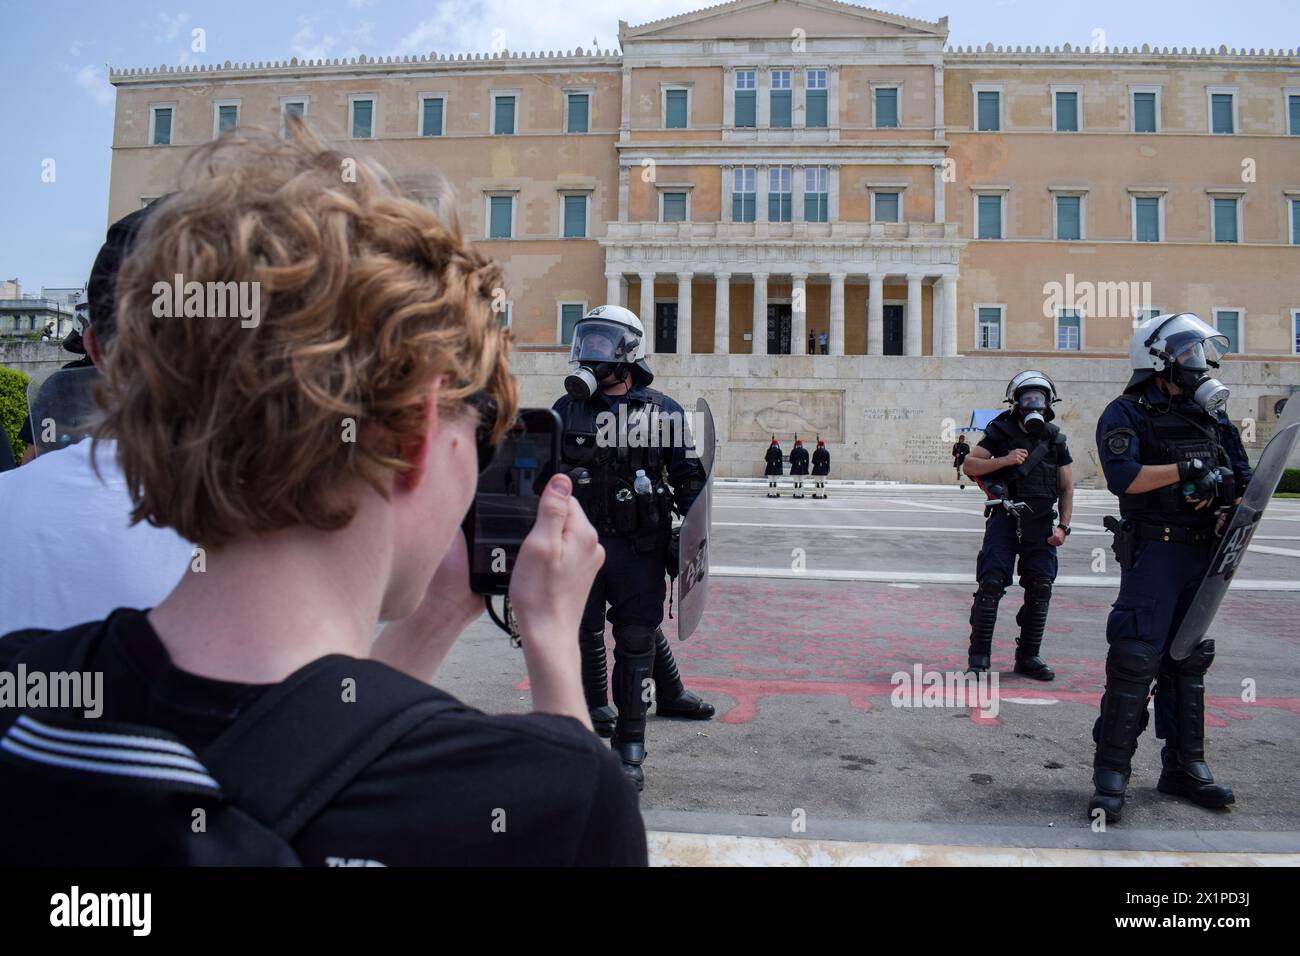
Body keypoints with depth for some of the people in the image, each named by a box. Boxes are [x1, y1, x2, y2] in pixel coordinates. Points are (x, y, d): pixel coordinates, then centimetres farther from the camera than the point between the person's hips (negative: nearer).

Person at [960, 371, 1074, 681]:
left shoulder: (1055, 439, 12)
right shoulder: (1001, 431, 3)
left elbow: (1067, 488, 13)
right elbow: (970, 465, -2)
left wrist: (1062, 526, 3)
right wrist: (1004, 460, -15)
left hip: (1041, 522, 4)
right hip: (1005, 517, -3)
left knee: (1040, 588, 1)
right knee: (992, 583, -12)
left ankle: (1028, 656, 14)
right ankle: (979, 654, -3)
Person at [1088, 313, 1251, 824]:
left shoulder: (1212, 413, 14)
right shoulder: (1128, 413, -6)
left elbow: (1243, 478, 12)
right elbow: (1123, 477, -21)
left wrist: (1224, 484, -9)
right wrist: (1188, 468, -19)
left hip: (1204, 552, 7)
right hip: (1153, 549, -7)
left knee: (1189, 659, 13)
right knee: (1136, 660, -9)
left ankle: (1184, 766, 25)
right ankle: (1111, 775, 0)